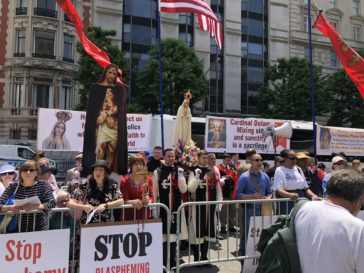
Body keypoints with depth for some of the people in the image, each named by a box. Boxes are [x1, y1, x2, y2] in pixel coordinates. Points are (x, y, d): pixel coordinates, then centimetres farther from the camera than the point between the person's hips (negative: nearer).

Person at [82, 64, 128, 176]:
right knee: (100, 150, -10)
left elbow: (122, 109, 7)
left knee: (113, 151, 0)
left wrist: (106, 114, -7)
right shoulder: (96, 87, 9)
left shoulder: (119, 89, 15)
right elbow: (91, 108, 3)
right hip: (101, 125, -2)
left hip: (115, 126, 2)